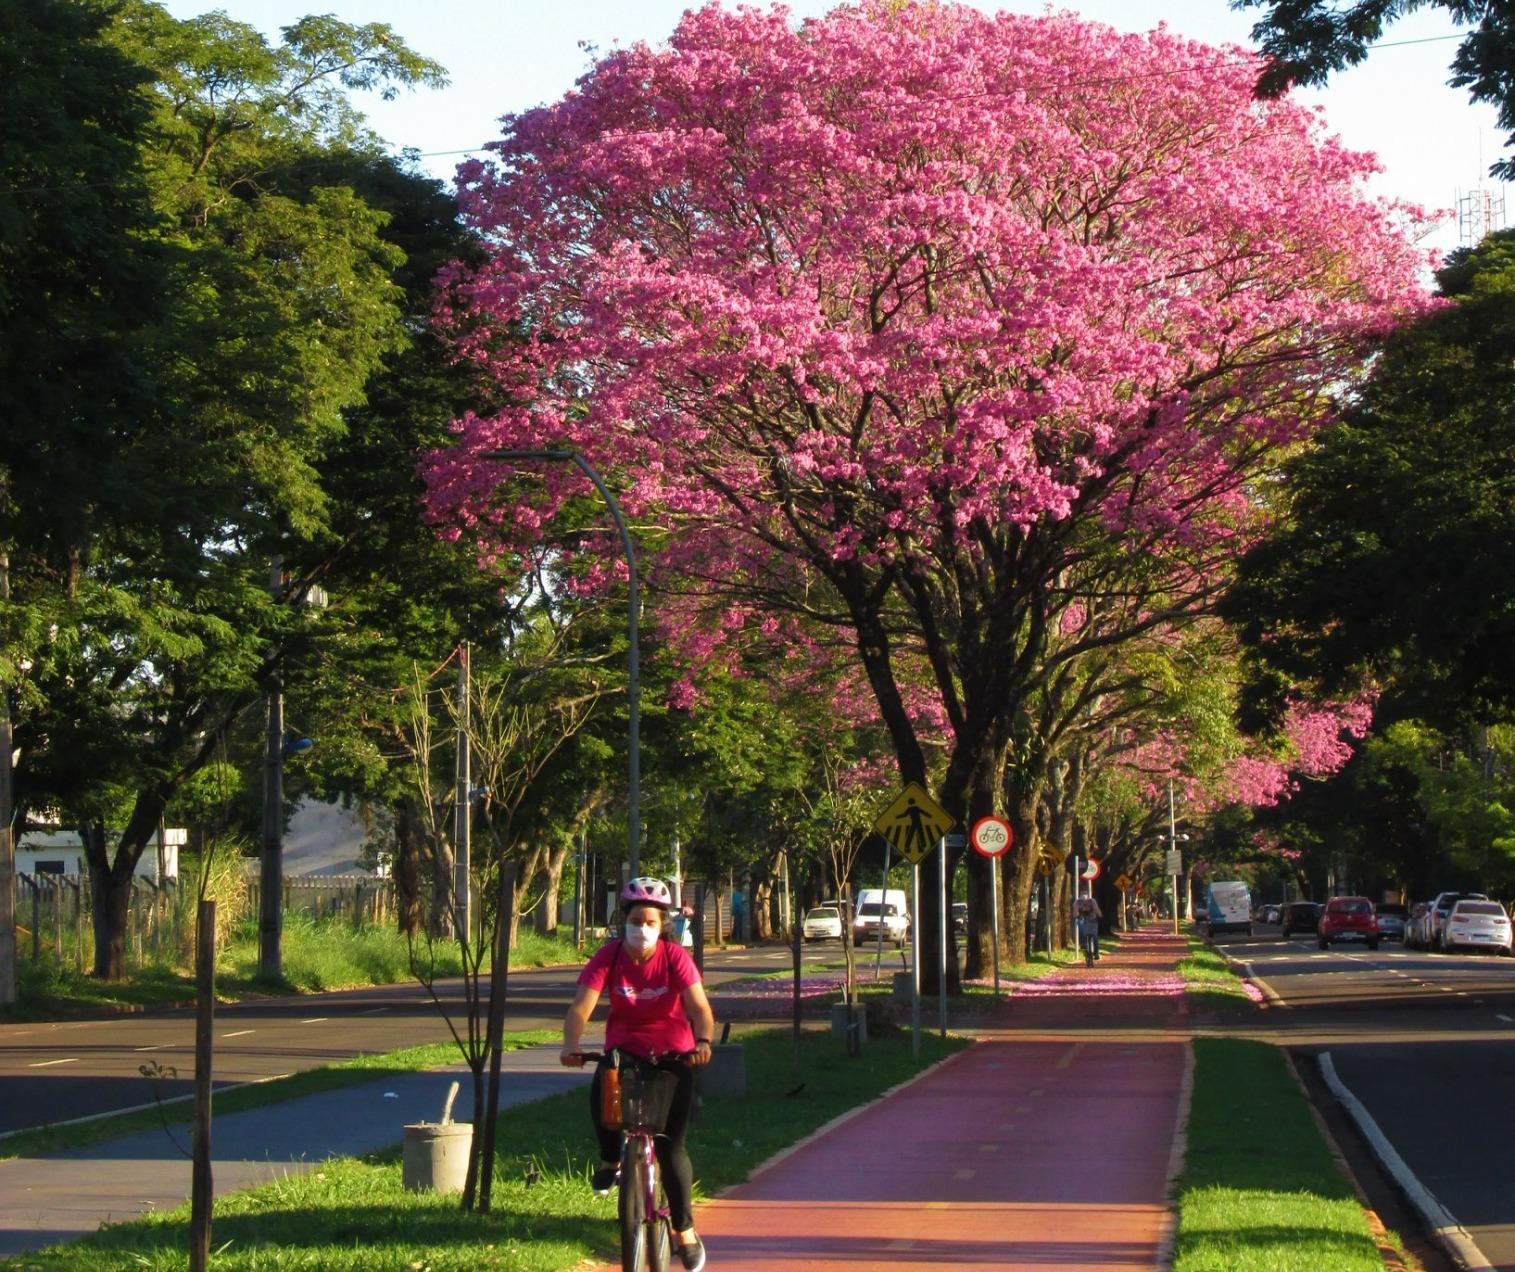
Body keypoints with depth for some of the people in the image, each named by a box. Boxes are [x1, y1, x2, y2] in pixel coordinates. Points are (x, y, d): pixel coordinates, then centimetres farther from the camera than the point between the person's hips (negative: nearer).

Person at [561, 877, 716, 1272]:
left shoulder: (674, 957, -16)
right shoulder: (608, 957, -14)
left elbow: (699, 1007, -27)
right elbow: (581, 1006, -24)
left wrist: (703, 1041, -48)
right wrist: (570, 1045, -43)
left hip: (672, 1051, -1)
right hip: (624, 1047, 1)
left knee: (670, 1145, -9)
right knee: (601, 1092, -34)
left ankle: (686, 1231, 10)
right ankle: (610, 1160, -3)